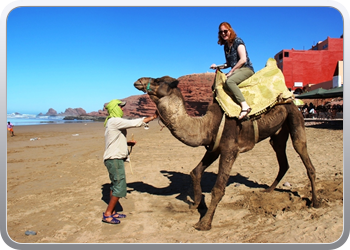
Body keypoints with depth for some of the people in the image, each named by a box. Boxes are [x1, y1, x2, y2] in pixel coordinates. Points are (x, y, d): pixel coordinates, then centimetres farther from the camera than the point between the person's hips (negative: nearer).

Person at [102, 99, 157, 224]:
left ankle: (112, 212, 24)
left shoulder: (113, 122, 16)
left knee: (115, 186, 15)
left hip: (115, 159, 10)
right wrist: (152, 117, -10)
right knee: (120, 187, -6)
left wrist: (128, 143, 10)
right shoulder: (115, 121, -16)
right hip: (115, 159, -10)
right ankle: (107, 214, 2)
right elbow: (135, 123, -19)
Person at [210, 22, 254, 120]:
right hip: (236, 71, 9)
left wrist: (231, 72, -15)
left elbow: (243, 59, -17)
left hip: (246, 69, -9)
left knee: (229, 81, -36)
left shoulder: (238, 41, -7)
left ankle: (245, 106, -42)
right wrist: (217, 66, 7)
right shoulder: (226, 46, 15)